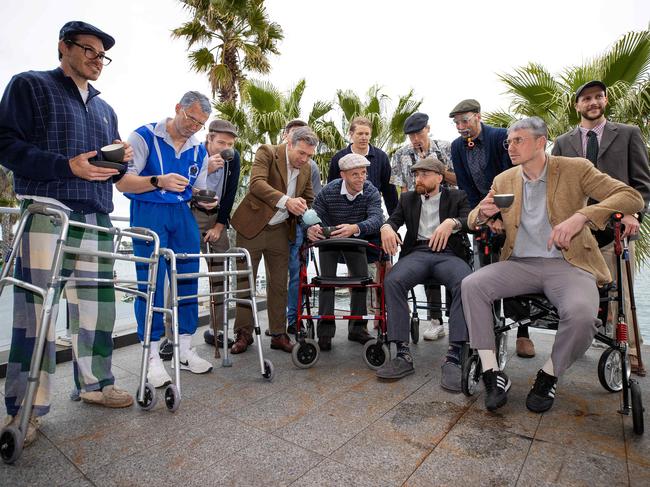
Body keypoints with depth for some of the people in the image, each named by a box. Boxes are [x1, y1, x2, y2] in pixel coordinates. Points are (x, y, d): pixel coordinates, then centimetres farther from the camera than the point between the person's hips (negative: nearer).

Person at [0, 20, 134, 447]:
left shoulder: (105, 109, 24)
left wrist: (121, 160, 2)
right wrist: (68, 166, -16)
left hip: (97, 216, 6)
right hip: (47, 209, -5)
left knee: (97, 304, 6)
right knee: (37, 308, -6)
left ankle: (95, 383, 20)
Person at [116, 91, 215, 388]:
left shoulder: (199, 151, 11)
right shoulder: (144, 136, -4)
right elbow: (123, 182, -8)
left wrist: (206, 201, -5)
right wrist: (159, 181, -24)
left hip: (183, 214, 5)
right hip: (149, 213, -5)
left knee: (188, 281, 3)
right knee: (152, 283, -6)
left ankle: (185, 349, 16)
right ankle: (153, 357, 5)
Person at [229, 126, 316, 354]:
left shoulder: (306, 168, 5)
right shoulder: (266, 153, -11)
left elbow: (308, 200, 14)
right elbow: (256, 183, -26)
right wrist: (286, 201, -38)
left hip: (280, 231, 4)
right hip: (252, 227, -4)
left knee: (279, 284, 7)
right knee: (245, 282, 4)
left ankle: (279, 334, 17)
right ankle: (243, 334, 17)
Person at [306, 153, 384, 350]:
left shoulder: (371, 192, -23)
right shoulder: (329, 191, -24)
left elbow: (376, 219, -38)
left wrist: (355, 228, -58)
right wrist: (311, 228, -48)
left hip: (355, 240, 2)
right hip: (328, 239, -1)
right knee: (327, 281, -8)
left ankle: (357, 328, 15)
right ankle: (325, 331, 1)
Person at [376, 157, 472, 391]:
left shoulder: (456, 197, 17)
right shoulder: (407, 198, 25)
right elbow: (394, 219, 13)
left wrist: (451, 223, -23)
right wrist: (386, 227, -13)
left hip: (448, 253, -1)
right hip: (417, 252, 2)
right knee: (392, 281, -31)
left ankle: (454, 357, -31)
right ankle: (403, 354, -27)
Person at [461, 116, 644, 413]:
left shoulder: (575, 169, 2)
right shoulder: (503, 180, 11)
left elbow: (632, 198, -4)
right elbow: (473, 219, 15)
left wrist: (581, 216, -22)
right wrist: (482, 214, -12)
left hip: (567, 264, -2)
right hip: (520, 264, 3)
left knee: (581, 315, -32)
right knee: (470, 285, -23)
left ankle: (549, 377, -2)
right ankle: (493, 374, -14)